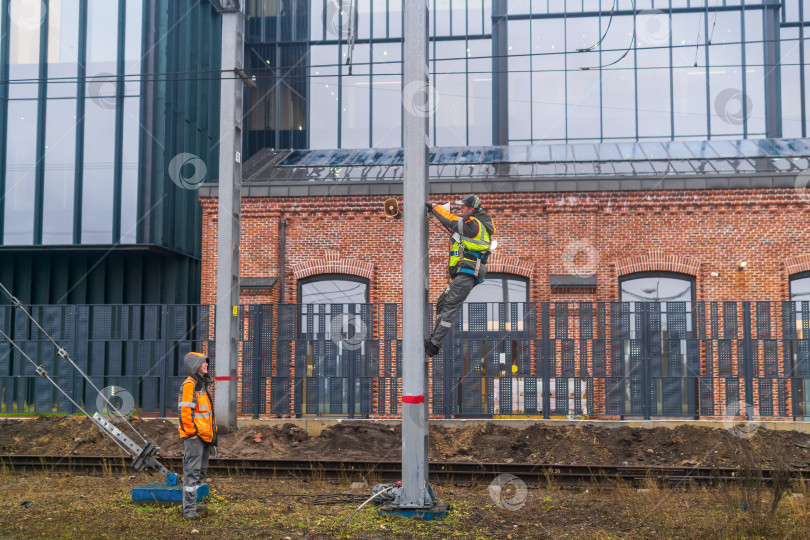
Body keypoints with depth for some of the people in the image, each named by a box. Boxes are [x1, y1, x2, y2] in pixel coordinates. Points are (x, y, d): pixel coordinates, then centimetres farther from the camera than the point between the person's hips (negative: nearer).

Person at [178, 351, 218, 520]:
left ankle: (191, 503, 25)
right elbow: (184, 411, -19)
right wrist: (191, 433, -19)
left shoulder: (203, 384, 17)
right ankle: (189, 509, -8)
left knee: (200, 471, 15)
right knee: (192, 471, -10)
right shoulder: (189, 385, -14)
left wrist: (213, 433, 21)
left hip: (204, 435, 10)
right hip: (194, 436, -10)